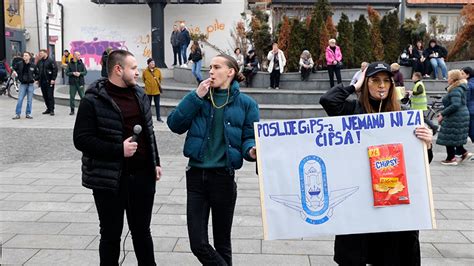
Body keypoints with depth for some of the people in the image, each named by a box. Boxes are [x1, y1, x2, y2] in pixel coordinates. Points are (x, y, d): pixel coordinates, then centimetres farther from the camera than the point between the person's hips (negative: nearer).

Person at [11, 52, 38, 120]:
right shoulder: (19, 64, -1)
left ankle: (28, 114, 16)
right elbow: (14, 69, 13)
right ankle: (17, 114, 4)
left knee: (29, 100, 6)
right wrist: (14, 73, -8)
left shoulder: (33, 65, -2)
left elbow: (37, 74, 9)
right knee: (20, 99, -2)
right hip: (23, 84, 0)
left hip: (31, 84, 0)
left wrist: (34, 78, -7)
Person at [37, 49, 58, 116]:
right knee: (45, 96, 10)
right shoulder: (39, 62, 13)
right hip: (42, 82, 7)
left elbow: (55, 70, -11)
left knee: (50, 96, -6)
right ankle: (48, 108, 19)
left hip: (49, 82, -7)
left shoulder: (51, 61, -7)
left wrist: (53, 79, -17)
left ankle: (52, 110, -3)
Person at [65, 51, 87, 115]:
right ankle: (72, 110, 13)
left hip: (80, 82, 0)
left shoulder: (81, 63, 4)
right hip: (72, 83, 0)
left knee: (82, 96, 0)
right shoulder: (70, 64, 2)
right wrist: (73, 73, -16)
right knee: (72, 97, 3)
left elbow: (85, 72, 1)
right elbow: (67, 73, 0)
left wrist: (80, 73, -15)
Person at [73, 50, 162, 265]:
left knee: (142, 231, 16)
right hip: (109, 179, -5)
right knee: (111, 235, 9)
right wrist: (119, 150, -21)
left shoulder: (139, 94, 8)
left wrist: (155, 162, 14)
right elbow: (81, 140, -15)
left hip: (142, 175, 5)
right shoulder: (93, 100, -11)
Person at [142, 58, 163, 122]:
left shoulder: (158, 71, -3)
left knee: (157, 104, 8)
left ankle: (158, 117, 16)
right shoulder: (145, 71, -7)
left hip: (157, 90, 1)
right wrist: (148, 84, 11)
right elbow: (143, 79, 9)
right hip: (148, 91, -1)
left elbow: (160, 79, 12)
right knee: (148, 104, 8)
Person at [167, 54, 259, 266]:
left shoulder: (245, 103, -1)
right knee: (198, 244, 1)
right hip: (196, 175, 2)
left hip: (223, 177, -2)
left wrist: (252, 150, -22)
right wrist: (196, 96, -11)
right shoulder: (200, 96, 6)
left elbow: (250, 137, 1)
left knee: (222, 242, 14)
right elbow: (175, 125, -4)